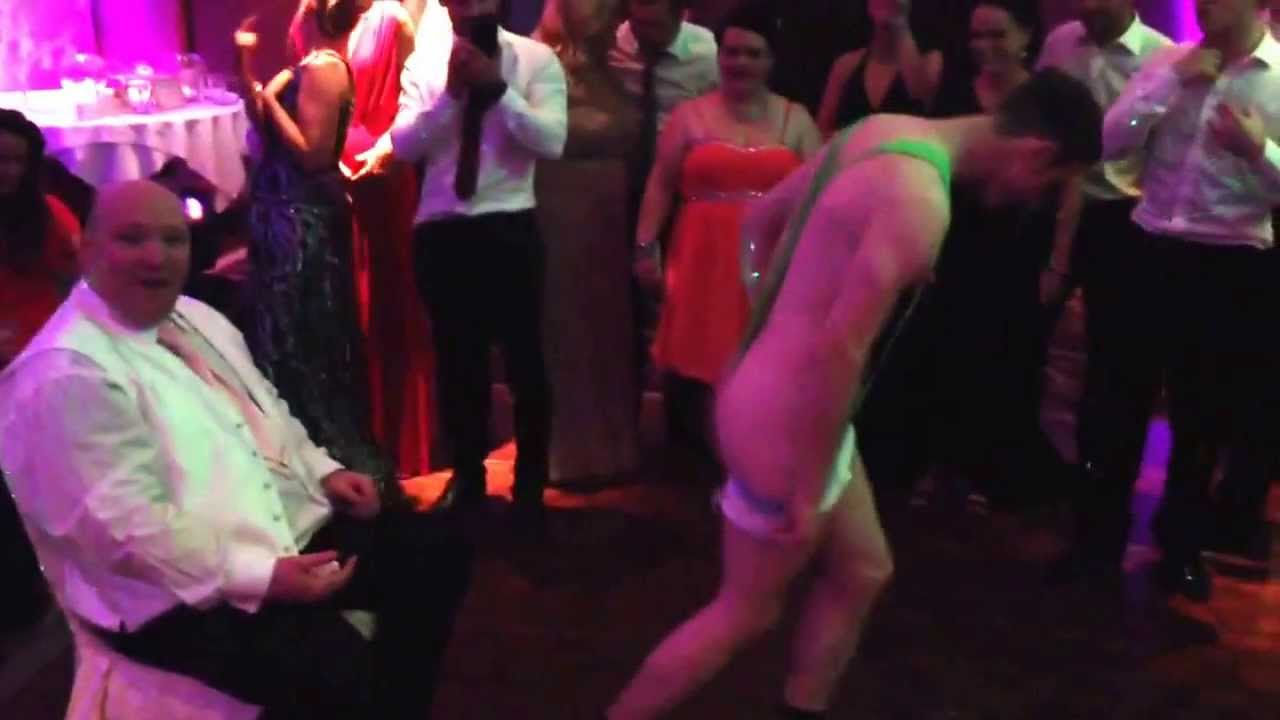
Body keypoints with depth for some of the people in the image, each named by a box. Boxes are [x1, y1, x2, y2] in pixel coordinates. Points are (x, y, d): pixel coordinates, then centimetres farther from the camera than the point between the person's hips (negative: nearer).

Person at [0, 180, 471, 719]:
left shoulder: (195, 317, 12)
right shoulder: (64, 374, -17)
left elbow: (267, 412, 22)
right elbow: (128, 527, -23)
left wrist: (323, 472, 4)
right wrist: (262, 577, -26)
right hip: (184, 593, -9)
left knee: (436, 550, 5)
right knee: (340, 671, -30)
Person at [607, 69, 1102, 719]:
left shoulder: (882, 131, 5)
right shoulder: (919, 199, -24)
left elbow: (763, 219, 15)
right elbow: (840, 348, -28)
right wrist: (810, 489, -20)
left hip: (782, 394, 9)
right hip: (785, 421, -9)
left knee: (861, 571, 21)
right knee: (747, 610, 10)